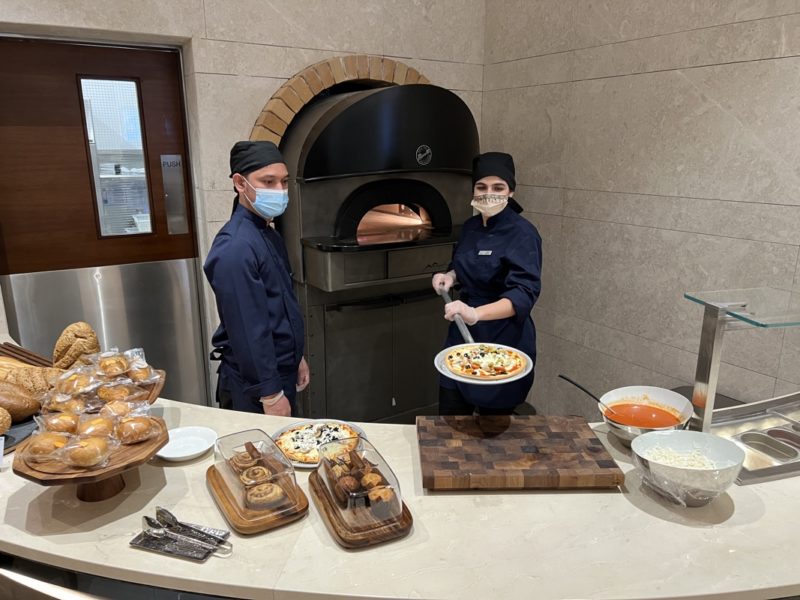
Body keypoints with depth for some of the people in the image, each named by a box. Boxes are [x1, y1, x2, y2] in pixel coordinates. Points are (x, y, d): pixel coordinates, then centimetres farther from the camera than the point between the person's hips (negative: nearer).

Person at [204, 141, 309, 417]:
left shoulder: (270, 236, 7)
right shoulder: (236, 247, -23)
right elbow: (248, 330, -24)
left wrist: (297, 357, 17)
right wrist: (270, 394, -21)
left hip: (282, 373, 9)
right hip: (254, 386, -9)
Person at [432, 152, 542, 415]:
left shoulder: (522, 234, -17)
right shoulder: (471, 226, 5)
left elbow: (524, 294, -27)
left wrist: (476, 313, -42)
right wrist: (450, 277, -2)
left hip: (502, 343, -6)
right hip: (462, 336, 6)